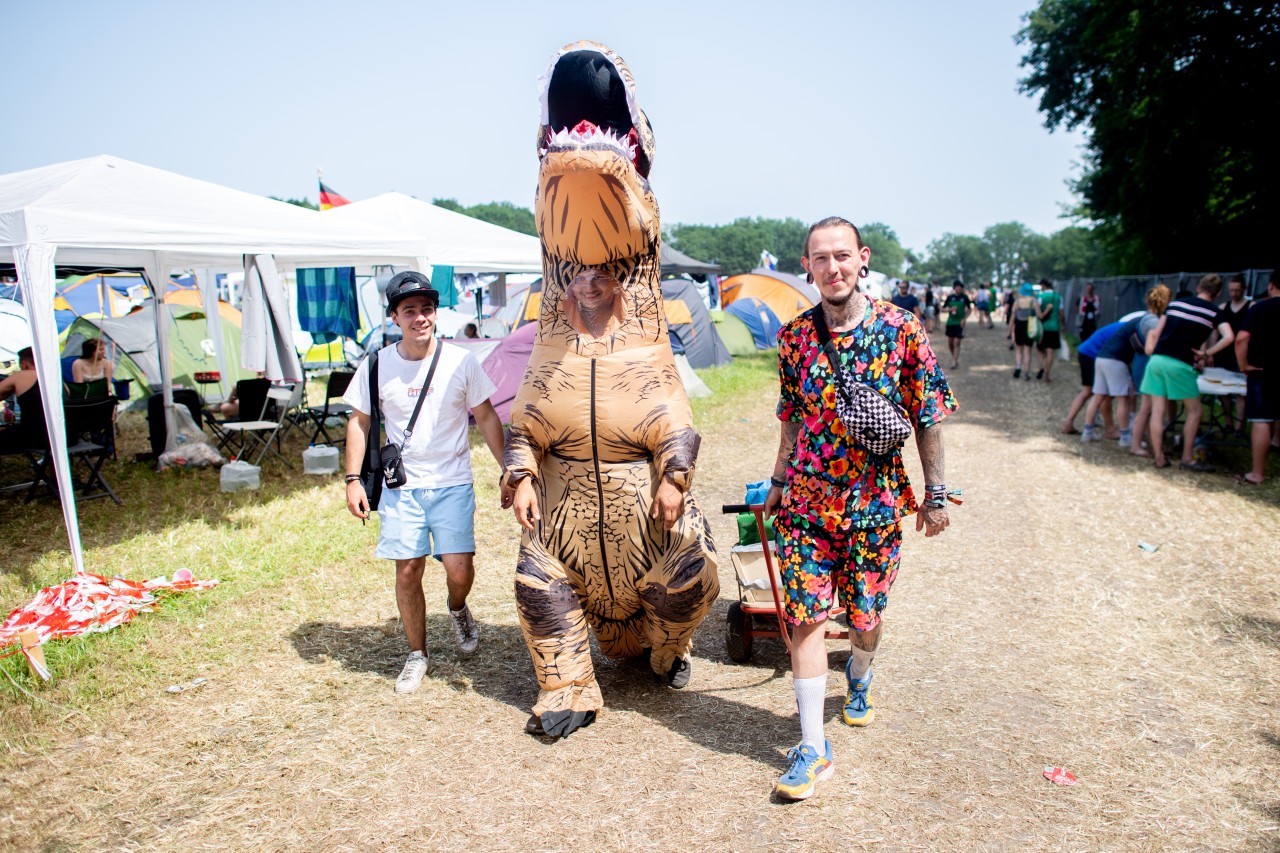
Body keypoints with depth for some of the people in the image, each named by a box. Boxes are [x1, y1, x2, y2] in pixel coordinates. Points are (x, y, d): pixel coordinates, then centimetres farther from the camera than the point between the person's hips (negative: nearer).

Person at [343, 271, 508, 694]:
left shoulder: (460, 361, -5)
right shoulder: (377, 365, -2)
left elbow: (487, 418, 2)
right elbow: (360, 422, 8)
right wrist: (353, 479, 1)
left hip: (453, 483, -1)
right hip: (401, 485, 1)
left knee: (459, 568, -7)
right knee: (407, 570, 2)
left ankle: (458, 610, 30)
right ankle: (417, 655, 22)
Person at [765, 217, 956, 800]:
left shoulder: (903, 331, -8)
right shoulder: (793, 335, -1)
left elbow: (928, 419, -1)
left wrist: (935, 494, 1)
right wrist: (779, 480, 14)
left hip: (875, 502, -1)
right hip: (806, 500, 1)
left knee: (865, 613, 14)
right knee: (805, 616, -3)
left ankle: (859, 679, 48)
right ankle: (813, 748, 8)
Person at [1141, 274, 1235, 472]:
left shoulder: (1176, 303, 13)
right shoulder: (1214, 312, 2)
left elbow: (1155, 333, 13)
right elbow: (1229, 337, -12)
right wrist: (1206, 354, -3)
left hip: (1157, 360, 4)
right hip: (1180, 365, -4)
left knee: (1158, 410, 6)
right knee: (1195, 410, 11)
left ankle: (1159, 457, 10)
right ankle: (1187, 458, 12)